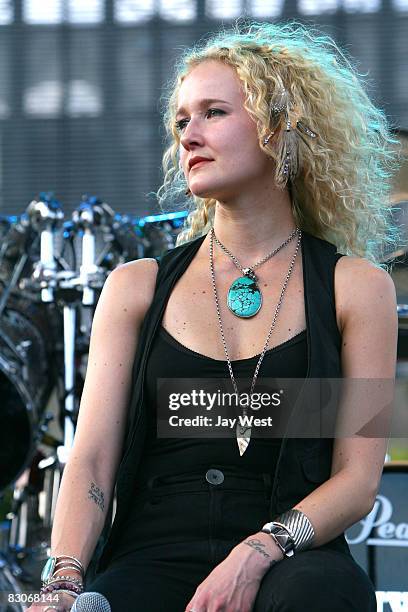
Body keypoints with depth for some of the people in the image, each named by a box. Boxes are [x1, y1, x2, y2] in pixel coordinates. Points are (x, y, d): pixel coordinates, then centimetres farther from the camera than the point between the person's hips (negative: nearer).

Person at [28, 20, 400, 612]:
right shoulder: (138, 287, 14)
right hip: (151, 559, 0)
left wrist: (259, 552, -18)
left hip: (285, 563, 0)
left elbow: (357, 479, 2)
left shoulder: (355, 288, 9)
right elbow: (91, 459, 4)